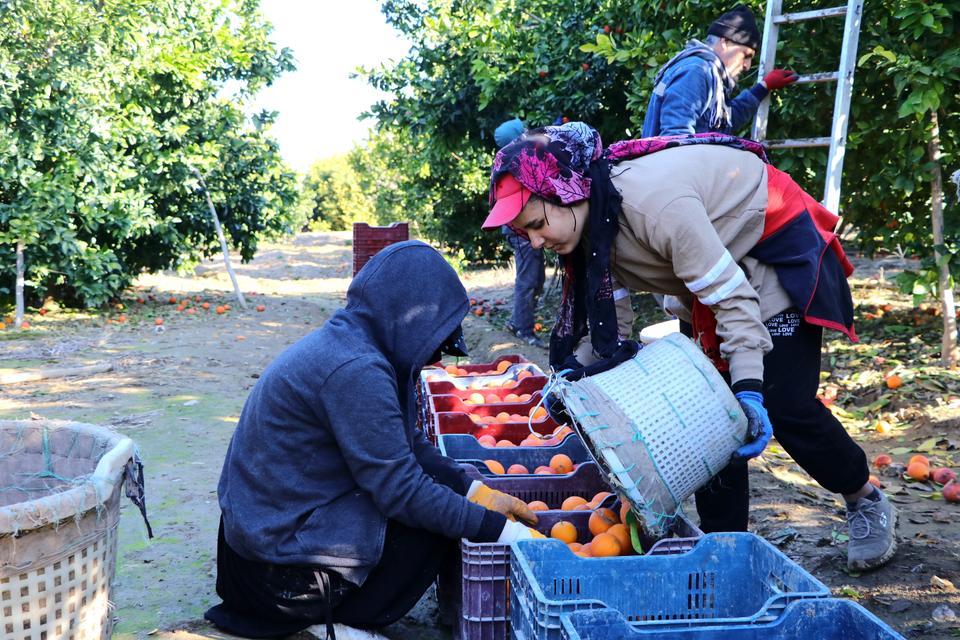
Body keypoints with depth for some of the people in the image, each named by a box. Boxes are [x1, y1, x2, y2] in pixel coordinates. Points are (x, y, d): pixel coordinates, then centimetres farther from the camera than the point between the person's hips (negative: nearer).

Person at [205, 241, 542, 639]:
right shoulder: (356, 370, -26)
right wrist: (502, 531, -17)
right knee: (435, 519, -6)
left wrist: (479, 493, 2)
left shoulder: (342, 341, 4)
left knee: (443, 494, 12)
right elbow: (402, 492, -23)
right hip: (283, 571, -9)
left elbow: (409, 445, 10)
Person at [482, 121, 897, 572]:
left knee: (783, 406, -9)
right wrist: (571, 373, -16)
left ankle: (868, 504, 17)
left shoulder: (653, 200, -37)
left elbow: (729, 293, -32)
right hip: (726, 260, 8)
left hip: (783, 249, -8)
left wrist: (749, 385, -36)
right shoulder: (593, 215, -11)